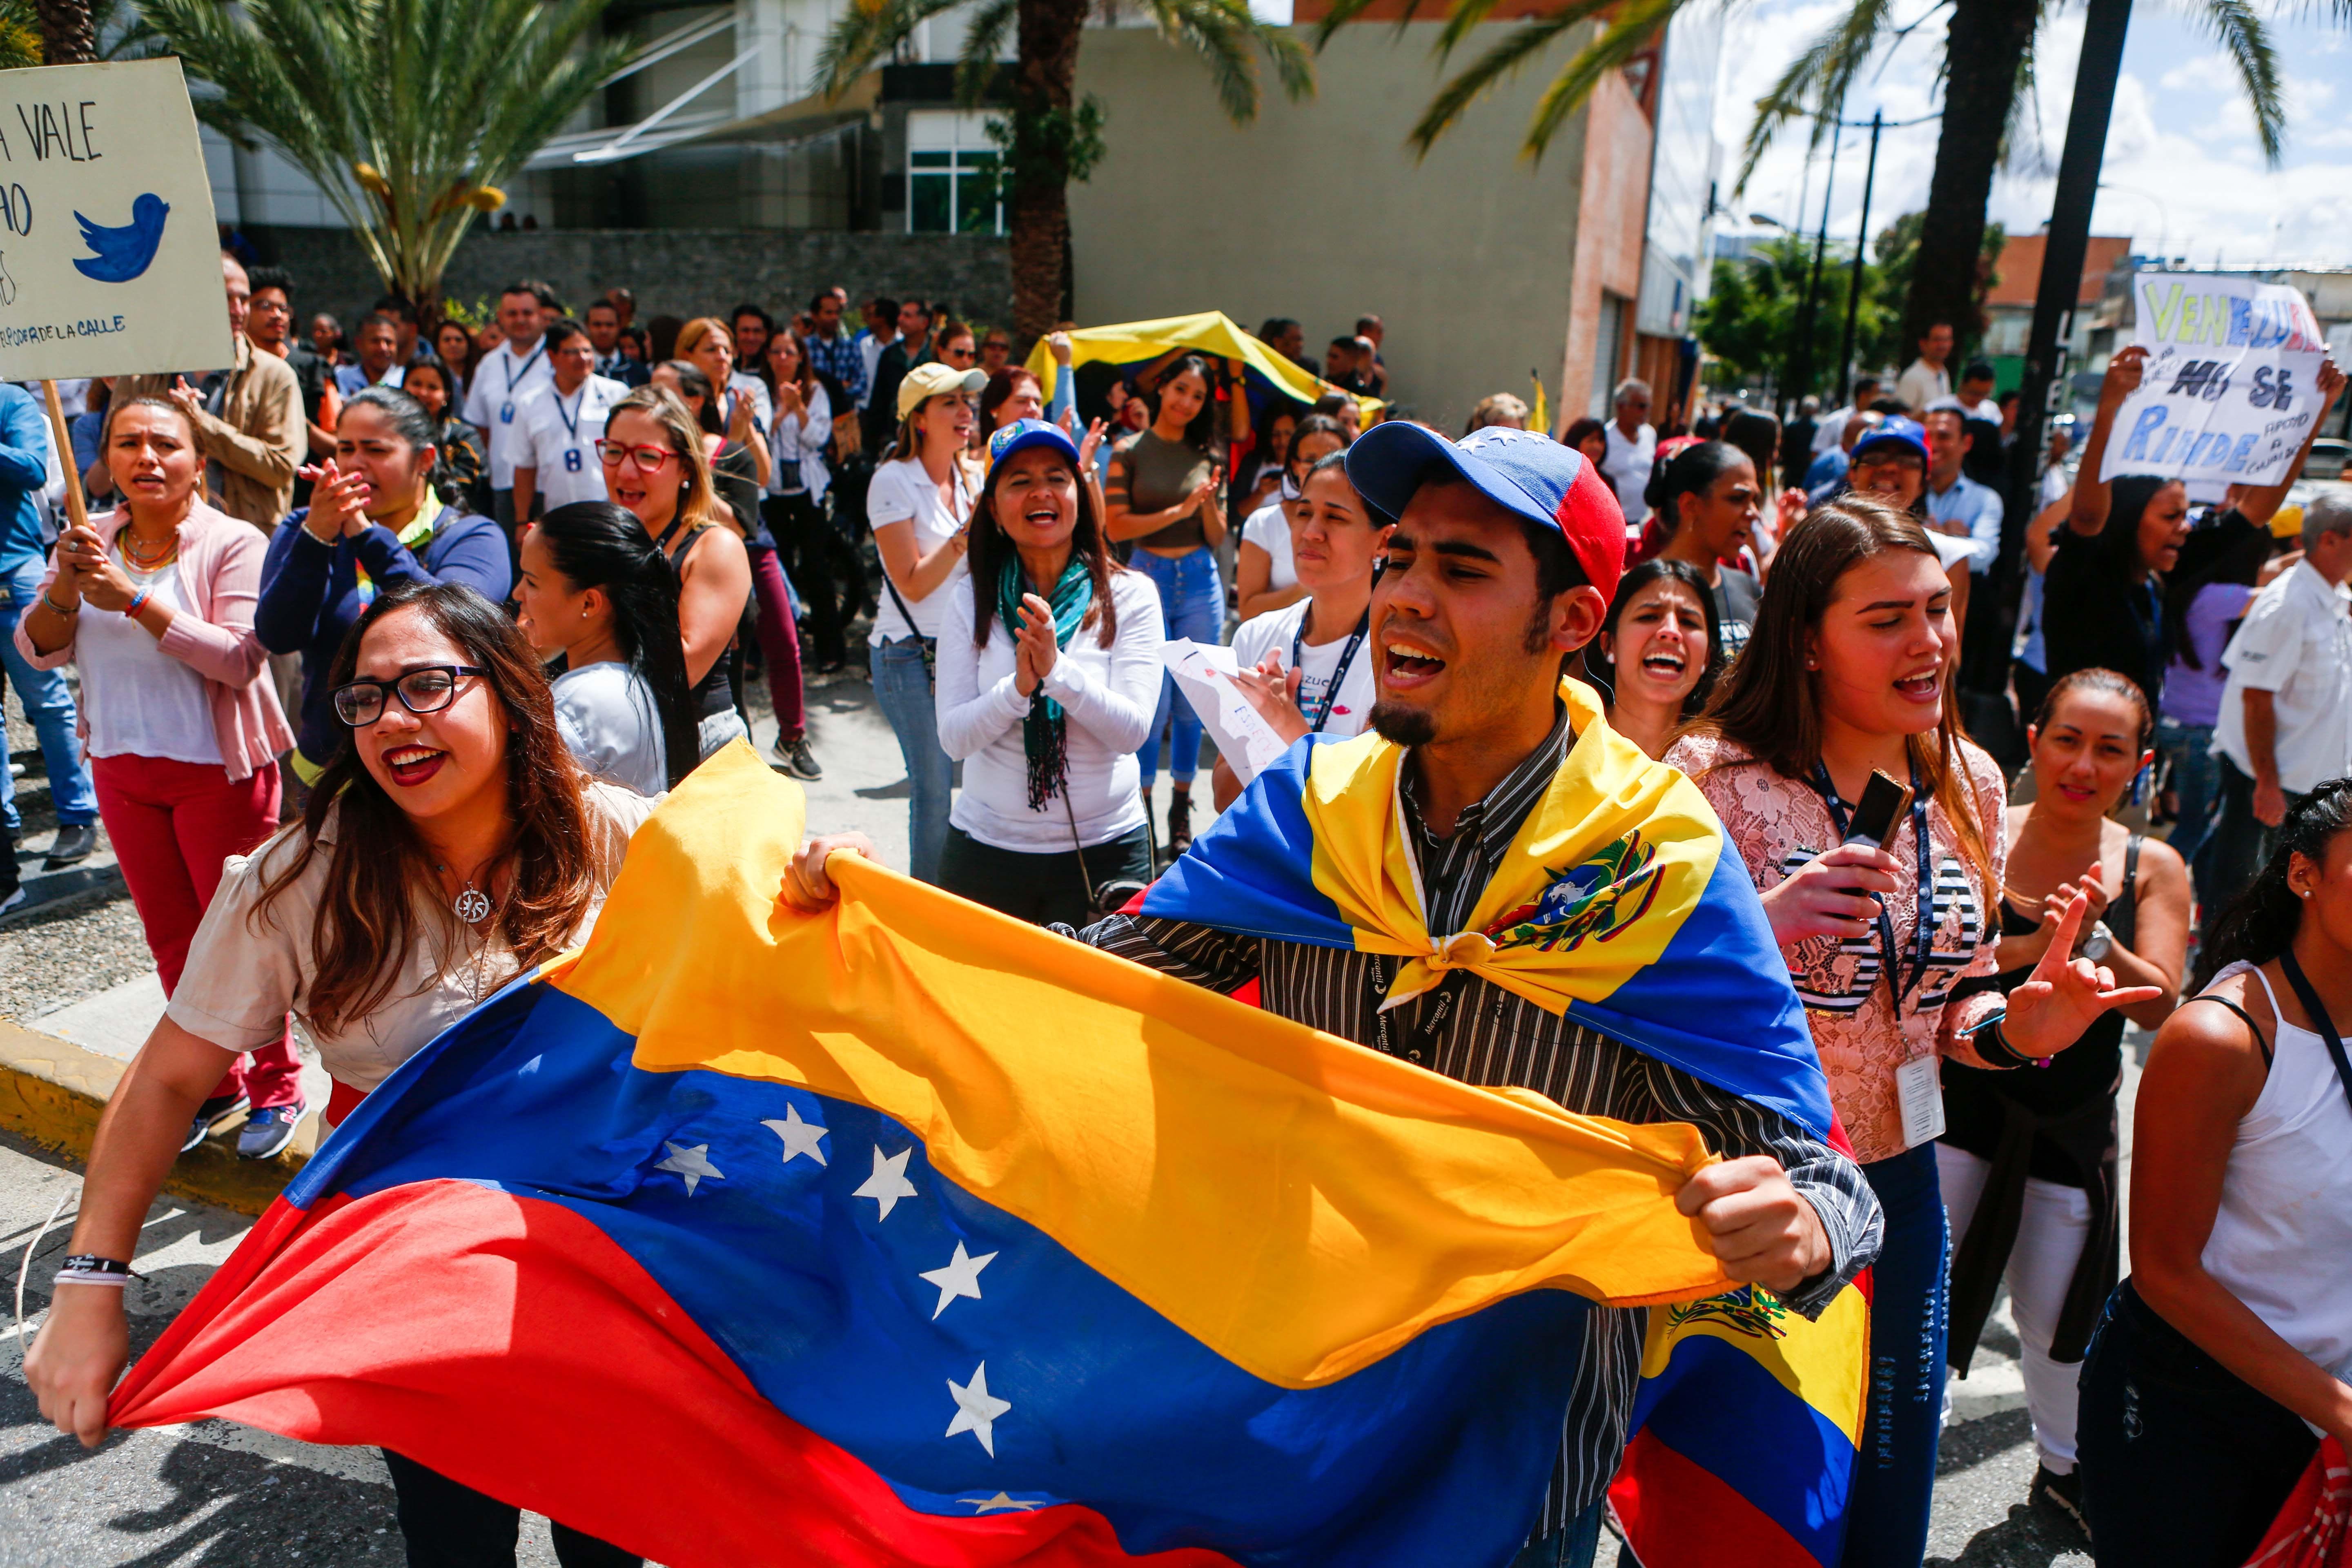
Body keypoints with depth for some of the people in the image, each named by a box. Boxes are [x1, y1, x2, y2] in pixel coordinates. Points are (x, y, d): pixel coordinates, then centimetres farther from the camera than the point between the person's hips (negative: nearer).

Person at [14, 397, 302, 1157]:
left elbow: (239, 658, -22)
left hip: (217, 770, -6)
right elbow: (37, 650, 3)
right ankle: (213, 1080, 30)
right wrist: (66, 584, -15)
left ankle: (275, 1086, 17)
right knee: (170, 936, 15)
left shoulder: (232, 544, -11)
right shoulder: (90, 542, 6)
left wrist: (136, 600, -25)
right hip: (121, 767, 6)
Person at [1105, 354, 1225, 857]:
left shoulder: (1205, 456, 9)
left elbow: (1217, 537, 9)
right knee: (1156, 702, -7)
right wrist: (1179, 510, -12)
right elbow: (1117, 526, -7)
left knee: (1192, 702, 7)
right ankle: (1142, 807, 7)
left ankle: (1181, 811, 18)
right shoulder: (1129, 451, 0)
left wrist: (1209, 500, -10)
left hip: (1200, 581, 3)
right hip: (1149, 577, -3)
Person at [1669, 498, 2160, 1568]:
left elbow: (1943, 1006, 13)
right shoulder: (1716, 777, -18)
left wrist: (2017, 1028, -8)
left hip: (1896, 1191, 6)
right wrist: (1760, 928, -34)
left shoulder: (1968, 785, 2)